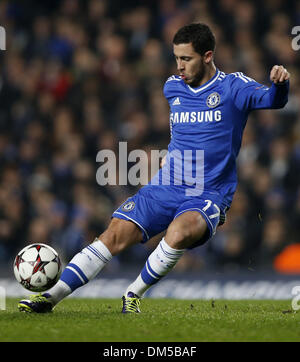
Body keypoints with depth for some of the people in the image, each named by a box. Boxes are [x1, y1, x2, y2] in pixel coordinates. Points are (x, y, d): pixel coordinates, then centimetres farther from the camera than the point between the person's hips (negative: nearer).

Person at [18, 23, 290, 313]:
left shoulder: (233, 87, -5)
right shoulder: (172, 88, 11)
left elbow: (272, 100, -22)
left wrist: (279, 84, -42)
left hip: (208, 197, -4)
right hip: (165, 189, 5)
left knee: (179, 232, -35)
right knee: (115, 234, -14)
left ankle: (134, 294, -14)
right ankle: (52, 295, -13)